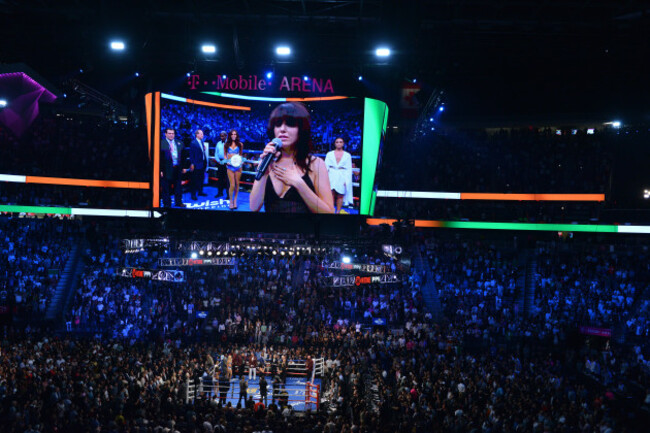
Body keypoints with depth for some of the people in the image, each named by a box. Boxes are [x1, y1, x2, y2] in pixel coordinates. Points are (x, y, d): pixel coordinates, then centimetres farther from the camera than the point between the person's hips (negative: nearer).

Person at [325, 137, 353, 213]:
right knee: (331, 194, -10)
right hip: (331, 177, 0)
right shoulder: (329, 154, 11)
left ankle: (338, 211, 5)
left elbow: (349, 169, 6)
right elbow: (326, 166, 8)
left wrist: (346, 180, -4)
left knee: (340, 195, -2)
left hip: (342, 177, 0)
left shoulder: (347, 155, 8)